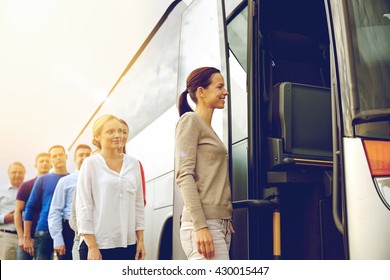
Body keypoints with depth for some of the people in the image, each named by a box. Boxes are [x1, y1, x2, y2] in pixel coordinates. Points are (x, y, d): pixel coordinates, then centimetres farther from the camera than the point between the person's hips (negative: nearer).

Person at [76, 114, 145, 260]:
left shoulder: (133, 164, 8)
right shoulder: (90, 164, -3)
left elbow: (139, 204, 12)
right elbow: (83, 207, -5)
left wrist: (140, 240, 8)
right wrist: (92, 246, -9)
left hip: (127, 244, 4)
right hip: (98, 244, -4)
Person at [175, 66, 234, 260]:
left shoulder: (209, 129, 21)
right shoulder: (190, 121, -3)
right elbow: (184, 176, -14)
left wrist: (226, 222, 16)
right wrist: (200, 226, -21)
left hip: (220, 223, 8)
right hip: (202, 224, -8)